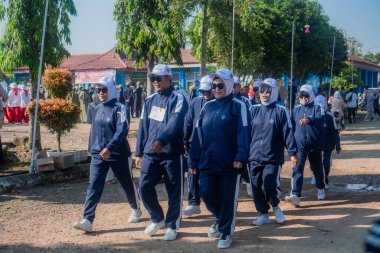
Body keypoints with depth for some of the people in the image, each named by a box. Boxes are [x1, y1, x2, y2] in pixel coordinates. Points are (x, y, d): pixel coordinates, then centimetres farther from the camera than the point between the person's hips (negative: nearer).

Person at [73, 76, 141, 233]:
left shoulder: (119, 108, -12)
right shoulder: (97, 109, 8)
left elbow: (122, 130, -23)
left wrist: (109, 148, -32)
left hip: (118, 154, -5)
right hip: (98, 154, 5)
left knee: (127, 183, 13)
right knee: (94, 186, -6)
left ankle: (136, 209, 37)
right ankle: (87, 220, -9)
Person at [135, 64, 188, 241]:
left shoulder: (178, 99, -6)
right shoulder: (149, 100, 12)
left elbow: (175, 122, -23)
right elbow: (143, 127, 15)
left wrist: (162, 140, -38)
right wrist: (139, 153, 14)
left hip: (172, 153, -5)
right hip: (150, 153, 5)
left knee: (174, 191, 3)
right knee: (144, 187, -2)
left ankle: (171, 225, 20)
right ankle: (157, 219, 21)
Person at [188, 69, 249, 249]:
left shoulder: (238, 106, -3)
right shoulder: (207, 106, 11)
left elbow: (243, 133, -10)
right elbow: (198, 134, 11)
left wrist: (241, 158, -21)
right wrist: (193, 160, 7)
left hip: (229, 162, -4)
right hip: (207, 162, 5)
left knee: (227, 198, 2)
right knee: (206, 193, 4)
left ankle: (225, 232, 19)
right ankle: (220, 218, 32)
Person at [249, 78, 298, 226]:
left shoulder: (280, 111, -3)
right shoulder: (254, 110, 7)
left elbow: (288, 133, -5)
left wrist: (292, 153, -10)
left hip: (273, 157, -4)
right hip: (254, 157, 4)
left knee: (269, 186, -14)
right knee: (256, 187, 6)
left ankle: (275, 206, 17)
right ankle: (263, 215, 23)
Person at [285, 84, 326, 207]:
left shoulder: (317, 108, -4)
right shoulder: (296, 109, 7)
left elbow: (320, 120, -25)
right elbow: (292, 127, 14)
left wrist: (309, 120, -44)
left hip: (315, 145, -1)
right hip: (299, 145, 2)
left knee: (317, 168, 14)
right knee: (297, 169, -11)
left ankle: (321, 189, 39)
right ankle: (295, 195, -18)